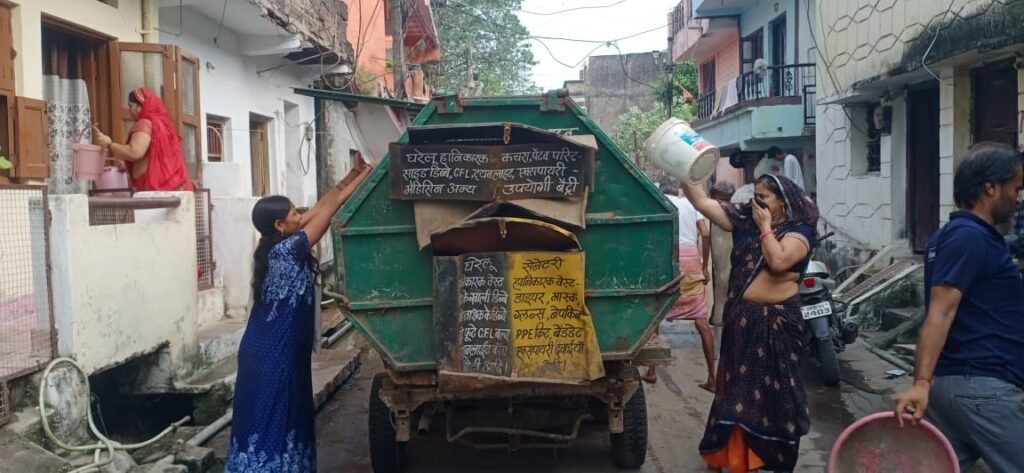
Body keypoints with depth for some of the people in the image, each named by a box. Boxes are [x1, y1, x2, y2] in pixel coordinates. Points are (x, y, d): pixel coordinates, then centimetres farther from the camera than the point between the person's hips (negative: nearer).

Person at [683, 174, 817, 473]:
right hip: (741, 319, 5)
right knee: (739, 387, 13)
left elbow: (778, 261, -24)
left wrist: (765, 227, -13)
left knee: (775, 390, 6)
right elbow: (702, 203, 1)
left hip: (776, 321, -4)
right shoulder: (743, 220, 6)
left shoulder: (799, 230, -6)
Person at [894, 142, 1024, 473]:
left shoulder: (957, 234, 18)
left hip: (953, 380, 10)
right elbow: (940, 312, -23)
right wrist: (921, 382, -30)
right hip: (980, 385, -10)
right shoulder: (970, 237, -14)